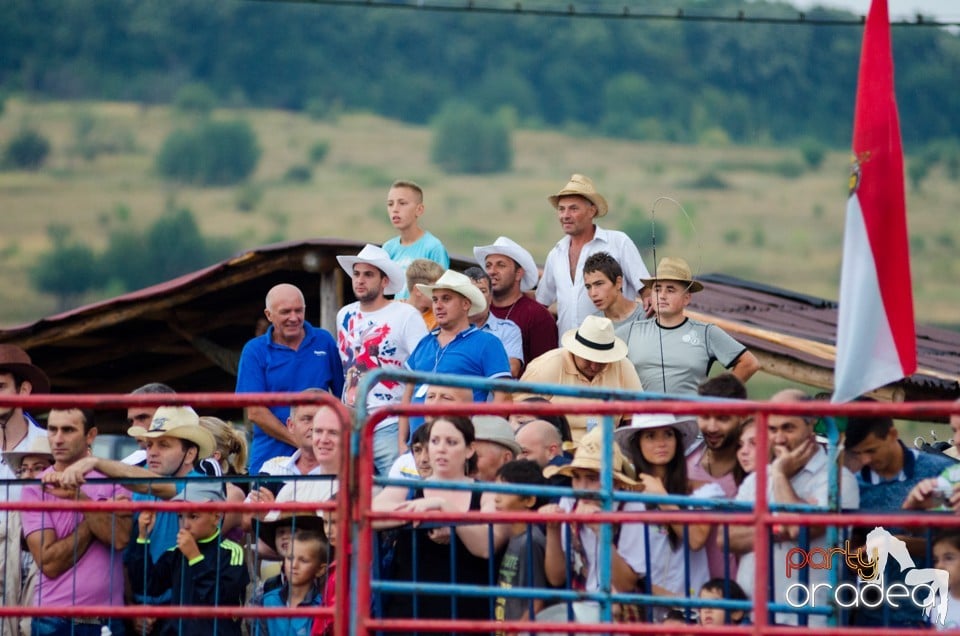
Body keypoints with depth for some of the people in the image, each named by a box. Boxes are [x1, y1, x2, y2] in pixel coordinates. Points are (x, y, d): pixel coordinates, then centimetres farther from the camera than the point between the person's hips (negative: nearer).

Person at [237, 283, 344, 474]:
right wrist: (299, 442, -11)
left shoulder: (324, 341, 8)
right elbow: (255, 412, -4)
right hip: (270, 457, -1)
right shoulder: (254, 351, 1)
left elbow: (343, 396, 10)